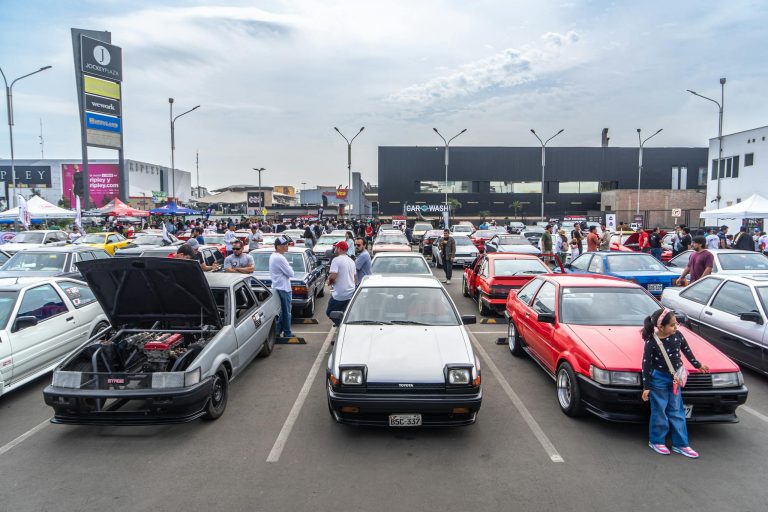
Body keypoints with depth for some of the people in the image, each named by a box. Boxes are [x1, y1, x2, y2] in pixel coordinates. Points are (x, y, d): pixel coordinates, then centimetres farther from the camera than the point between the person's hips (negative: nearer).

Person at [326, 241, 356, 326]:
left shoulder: (336, 260, -12)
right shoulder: (351, 261, 14)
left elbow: (333, 277, -22)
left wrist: (329, 281, -2)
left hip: (340, 294, -8)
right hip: (351, 293, 8)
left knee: (330, 312, 4)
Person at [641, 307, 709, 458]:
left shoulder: (677, 335, -7)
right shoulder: (651, 342, -20)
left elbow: (687, 351, 13)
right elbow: (646, 364, -15)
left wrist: (698, 365, 25)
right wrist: (646, 387, -14)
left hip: (674, 379, 5)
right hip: (659, 379, -5)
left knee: (677, 412, 11)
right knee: (659, 411, 5)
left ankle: (680, 444, 20)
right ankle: (656, 441, 21)